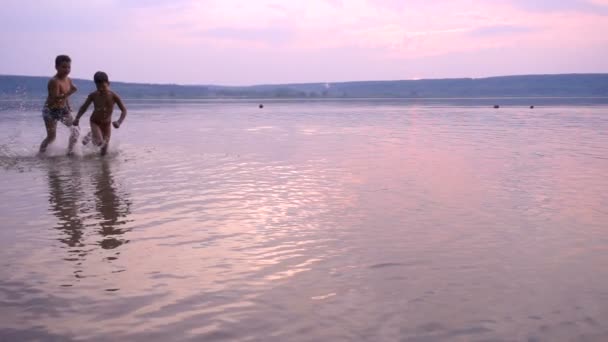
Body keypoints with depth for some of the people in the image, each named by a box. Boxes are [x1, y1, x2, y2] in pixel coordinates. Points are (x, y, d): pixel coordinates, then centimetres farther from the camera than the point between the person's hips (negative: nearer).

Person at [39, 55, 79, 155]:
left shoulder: (69, 80, 0)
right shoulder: (54, 81, -26)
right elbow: (55, 99, -36)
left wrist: (68, 108, 15)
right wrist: (69, 93, -46)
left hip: (63, 110, 8)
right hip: (51, 111, -7)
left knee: (75, 130, 5)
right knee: (51, 137, -5)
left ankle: (70, 151, 19)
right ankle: (41, 154, 13)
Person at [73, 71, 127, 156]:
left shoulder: (114, 96, -19)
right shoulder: (93, 95, -16)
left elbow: (124, 110, -18)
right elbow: (84, 107, -3)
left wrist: (119, 122, -35)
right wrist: (77, 118, -19)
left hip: (107, 124, 1)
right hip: (95, 122, -1)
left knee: (104, 153, 5)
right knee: (99, 142, -30)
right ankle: (91, 135, 6)